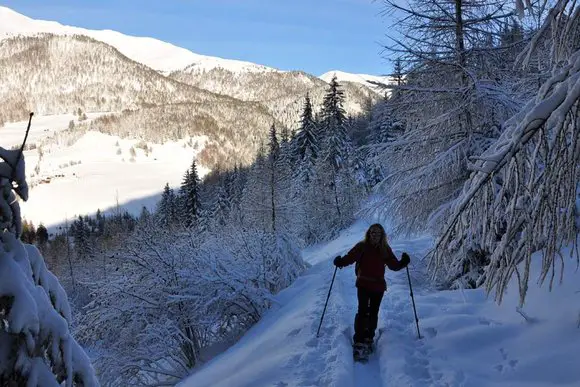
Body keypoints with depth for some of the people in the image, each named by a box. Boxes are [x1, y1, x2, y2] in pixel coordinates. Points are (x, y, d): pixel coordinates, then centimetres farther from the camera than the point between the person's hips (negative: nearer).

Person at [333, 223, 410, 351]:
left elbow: (394, 265, 4)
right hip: (363, 284, -3)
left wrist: (403, 263, -14)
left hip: (379, 285, 3)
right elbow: (350, 257, -15)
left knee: (374, 312, 12)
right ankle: (358, 339, -3)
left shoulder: (385, 249, 3)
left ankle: (369, 336, 26)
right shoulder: (361, 246, -6)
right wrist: (341, 262, -33)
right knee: (363, 311, -9)